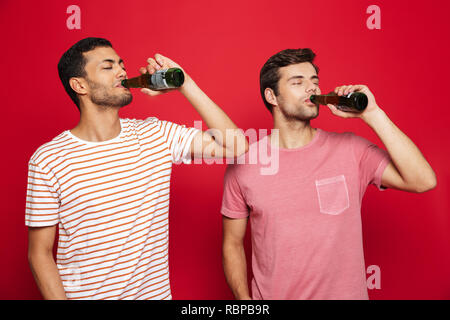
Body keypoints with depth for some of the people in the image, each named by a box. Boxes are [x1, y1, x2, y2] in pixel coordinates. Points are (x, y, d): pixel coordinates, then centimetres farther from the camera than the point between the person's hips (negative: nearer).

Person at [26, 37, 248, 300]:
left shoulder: (156, 134, -6)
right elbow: (40, 253, -7)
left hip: (156, 291, 3)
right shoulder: (48, 159, -13)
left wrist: (184, 84, -15)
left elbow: (236, 146, -14)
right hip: (84, 293, -2)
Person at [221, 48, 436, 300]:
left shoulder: (349, 150, -9)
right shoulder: (243, 161, -10)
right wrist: (244, 298, -13)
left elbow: (423, 181, -20)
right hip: (271, 294, 0)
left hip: (344, 292, 1)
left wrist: (372, 114, -21)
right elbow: (233, 244, -2)